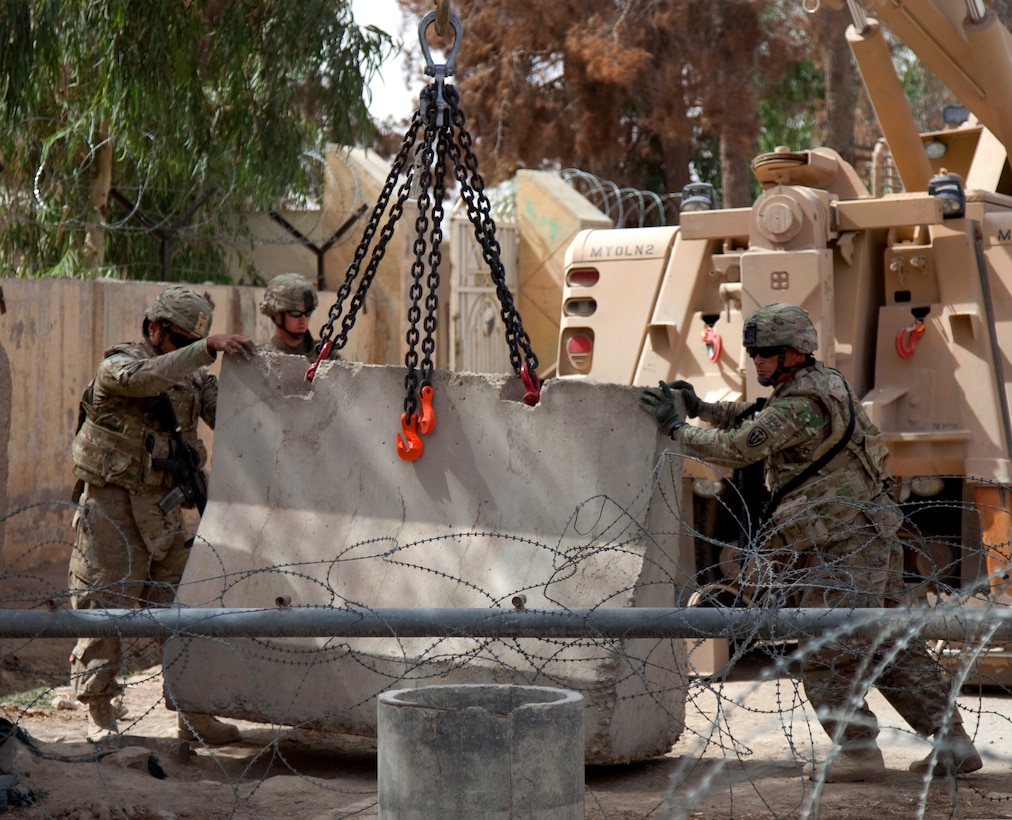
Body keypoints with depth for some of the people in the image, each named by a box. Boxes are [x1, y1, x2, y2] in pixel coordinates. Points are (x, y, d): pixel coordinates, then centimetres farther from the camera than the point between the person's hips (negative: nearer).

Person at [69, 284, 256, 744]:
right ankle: (100, 717, 7)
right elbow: (144, 378, -30)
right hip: (112, 509, -6)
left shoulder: (195, 377, 12)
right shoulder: (117, 367, -8)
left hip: (165, 511, 6)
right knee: (104, 609, -2)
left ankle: (194, 715, 10)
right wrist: (207, 348, -37)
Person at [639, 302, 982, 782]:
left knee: (828, 655, -3)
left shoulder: (803, 405, -17)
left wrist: (677, 427, -7)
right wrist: (700, 408, 10)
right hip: (871, 541, 10)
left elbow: (737, 449, -19)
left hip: (845, 549, -10)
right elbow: (752, 420, 24)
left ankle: (858, 751, -1)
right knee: (893, 649, 11)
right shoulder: (821, 384, 14)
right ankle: (953, 744, 12)